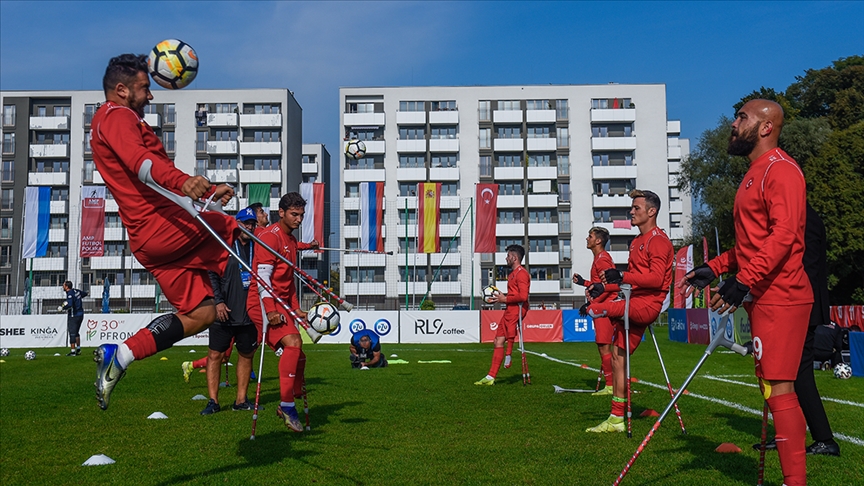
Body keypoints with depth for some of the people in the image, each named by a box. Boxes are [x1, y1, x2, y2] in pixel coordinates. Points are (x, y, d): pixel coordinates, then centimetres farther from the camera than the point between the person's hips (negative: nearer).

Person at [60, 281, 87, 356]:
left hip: (73, 316, -9)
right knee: (76, 332, 20)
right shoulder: (76, 291, 7)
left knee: (72, 333, -4)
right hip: (80, 314, 9)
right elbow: (85, 294, 25)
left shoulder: (70, 294, -18)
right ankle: (78, 349, 26)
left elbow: (69, 305, -31)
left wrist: (62, 308, -15)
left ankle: (73, 351, -3)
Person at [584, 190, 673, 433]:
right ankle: (616, 420, 13)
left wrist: (622, 276, -25)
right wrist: (606, 285, 7)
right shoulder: (637, 242, 22)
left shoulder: (658, 240, -8)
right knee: (618, 357, 9)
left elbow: (656, 278, -20)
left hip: (647, 305, -10)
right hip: (633, 304, 10)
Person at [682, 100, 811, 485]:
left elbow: (784, 234, -21)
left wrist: (744, 281, -25)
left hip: (779, 298, -10)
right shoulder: (754, 176, 21)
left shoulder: (780, 169, -10)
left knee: (778, 387, -11)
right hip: (763, 298, 10)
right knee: (770, 386, 12)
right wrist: (714, 268, 19)